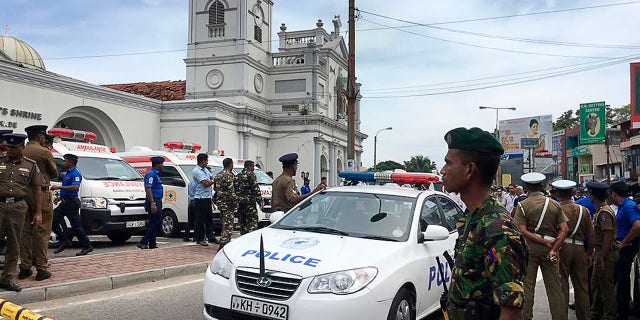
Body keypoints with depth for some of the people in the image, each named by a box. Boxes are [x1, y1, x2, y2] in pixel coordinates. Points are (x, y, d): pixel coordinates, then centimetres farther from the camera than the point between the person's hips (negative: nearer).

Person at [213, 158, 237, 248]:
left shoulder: (218, 175, 13)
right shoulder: (229, 175, -15)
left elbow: (215, 188, 19)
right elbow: (231, 191, -19)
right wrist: (235, 202, -11)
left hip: (220, 202, 9)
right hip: (228, 204, -9)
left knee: (225, 224, 18)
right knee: (228, 225, -8)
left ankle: (225, 243, 24)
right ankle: (223, 244, -13)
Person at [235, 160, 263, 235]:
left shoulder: (237, 176, 15)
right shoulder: (251, 174, -6)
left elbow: (235, 189, 16)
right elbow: (256, 189, -11)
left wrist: (235, 202, 21)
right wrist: (260, 201, -10)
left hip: (239, 201, 7)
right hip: (249, 201, -7)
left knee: (242, 222, 11)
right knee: (253, 221, -6)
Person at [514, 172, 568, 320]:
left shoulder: (522, 205, -6)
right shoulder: (554, 204, 3)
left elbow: (522, 231, -15)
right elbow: (564, 229, -3)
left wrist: (545, 241, -11)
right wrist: (554, 249, -8)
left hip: (530, 248, -2)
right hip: (550, 248, 2)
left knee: (527, 285, 6)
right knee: (554, 286, 8)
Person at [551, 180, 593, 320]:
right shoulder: (584, 210, 5)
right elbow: (591, 235, 8)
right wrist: (590, 253, 17)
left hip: (562, 248, -3)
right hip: (579, 249, 4)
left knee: (562, 285, 3)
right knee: (581, 285, 12)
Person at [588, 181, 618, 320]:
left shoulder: (604, 212, -19)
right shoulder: (600, 211, 12)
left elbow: (608, 236, -24)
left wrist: (601, 257, -24)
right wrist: (596, 254, 20)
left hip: (606, 253, -10)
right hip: (600, 252, 10)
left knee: (606, 286, -1)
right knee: (596, 283, 18)